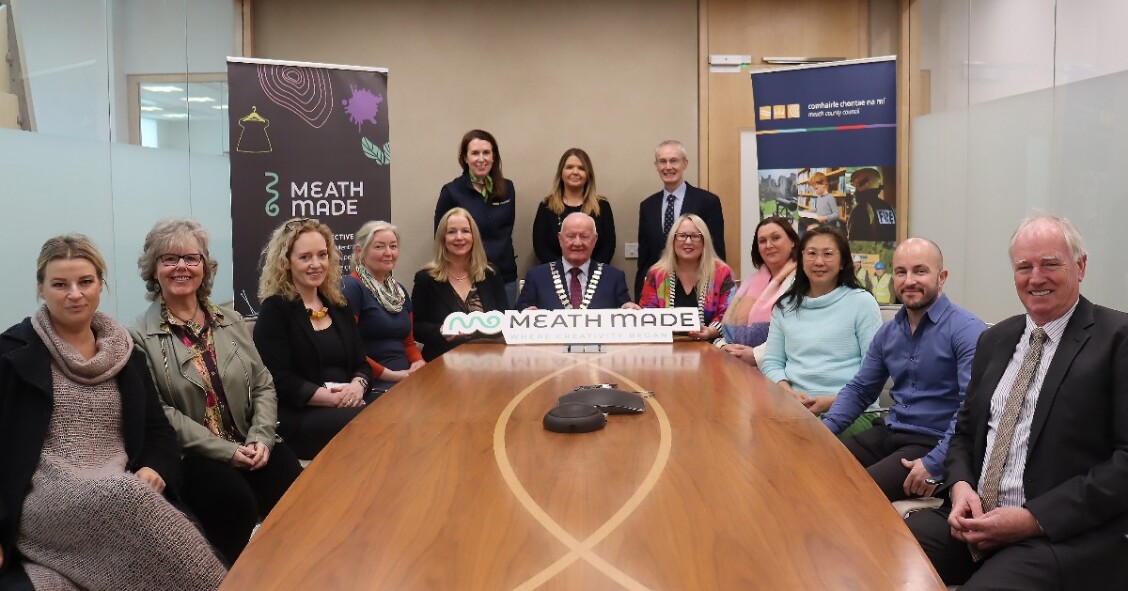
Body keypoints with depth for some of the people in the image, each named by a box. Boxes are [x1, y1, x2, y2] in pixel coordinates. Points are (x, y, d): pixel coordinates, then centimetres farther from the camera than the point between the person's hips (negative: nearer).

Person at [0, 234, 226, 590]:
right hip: (44, 502, -3)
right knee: (124, 494, -34)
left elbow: (158, 430, 17)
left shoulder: (127, 355, 17)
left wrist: (155, 470, -6)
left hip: (122, 498, 3)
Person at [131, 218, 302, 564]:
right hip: (189, 455, -4)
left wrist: (260, 438, -8)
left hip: (249, 445, 4)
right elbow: (159, 413, -11)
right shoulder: (141, 336, -4)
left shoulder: (231, 322, 12)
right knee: (235, 499, -30)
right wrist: (226, 450, -17)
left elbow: (263, 385, 10)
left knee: (294, 492, -23)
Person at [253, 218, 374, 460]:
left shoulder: (338, 306, 18)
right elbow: (280, 381, -10)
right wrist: (334, 398, -18)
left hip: (350, 404, 6)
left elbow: (361, 363, 16)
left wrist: (357, 386, -8)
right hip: (297, 416, -6)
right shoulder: (275, 310, -1)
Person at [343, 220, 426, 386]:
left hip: (407, 377, 8)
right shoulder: (351, 288, -7)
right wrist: (391, 375, -16)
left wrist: (419, 363, 2)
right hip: (372, 384, -8)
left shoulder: (399, 291, 18)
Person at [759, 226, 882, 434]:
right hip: (795, 408, 4)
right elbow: (771, 363, 13)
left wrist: (836, 401, -15)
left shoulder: (862, 302, 2)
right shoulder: (785, 306, 14)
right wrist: (788, 392, -7)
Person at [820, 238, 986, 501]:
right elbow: (860, 390, 18)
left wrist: (934, 463, -24)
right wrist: (825, 427, 2)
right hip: (888, 433, 7)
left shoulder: (967, 330, -11)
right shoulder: (887, 332, 11)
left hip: (932, 443, -6)